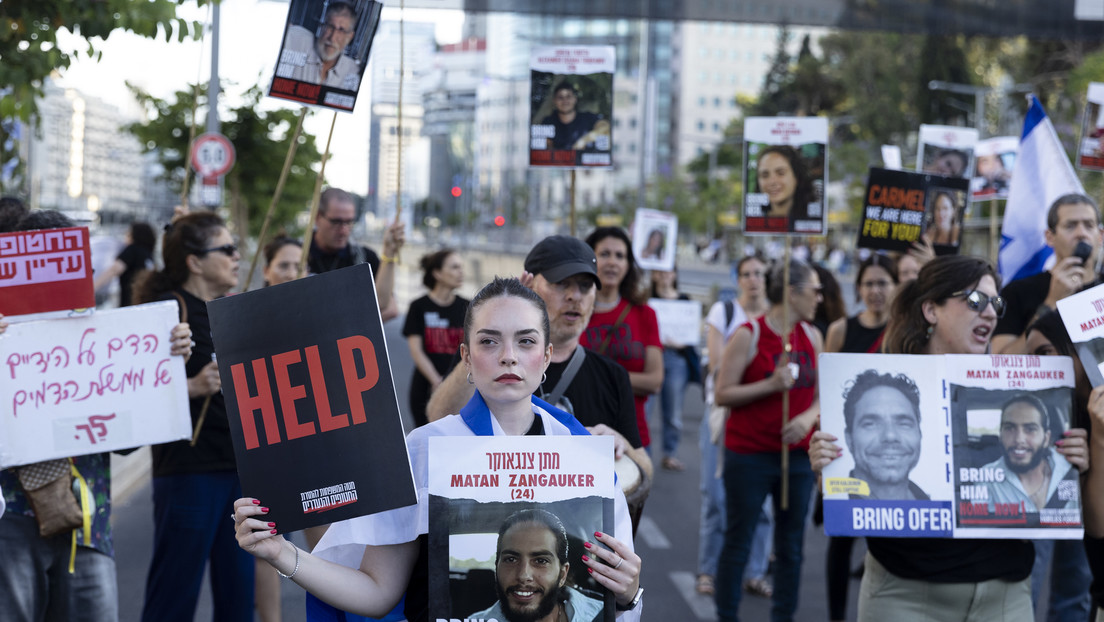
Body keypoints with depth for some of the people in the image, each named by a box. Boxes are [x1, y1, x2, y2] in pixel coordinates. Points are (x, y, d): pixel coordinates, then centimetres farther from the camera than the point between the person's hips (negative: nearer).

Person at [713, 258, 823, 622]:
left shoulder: (812, 336, 8)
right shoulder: (748, 336, -8)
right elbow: (722, 394, -11)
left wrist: (809, 416, -9)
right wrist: (771, 385, -20)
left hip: (797, 455, 5)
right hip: (749, 455, -5)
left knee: (791, 545, 7)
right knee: (738, 542, 3)